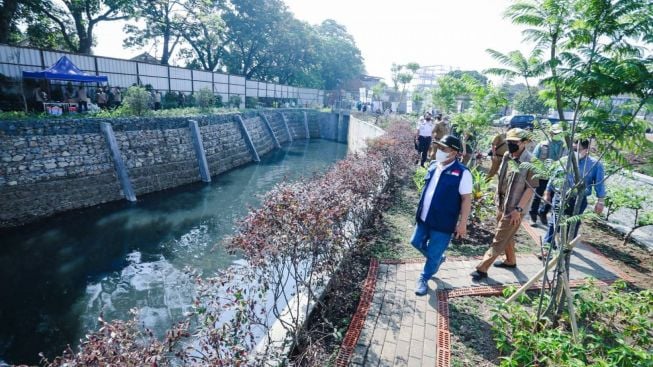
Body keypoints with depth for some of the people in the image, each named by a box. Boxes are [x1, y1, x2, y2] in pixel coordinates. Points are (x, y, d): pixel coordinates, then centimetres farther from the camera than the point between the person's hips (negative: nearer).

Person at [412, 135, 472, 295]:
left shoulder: (462, 172, -17)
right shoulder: (433, 165, 2)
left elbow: (466, 199, -14)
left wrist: (462, 223, -14)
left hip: (443, 222, -6)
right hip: (424, 217, 7)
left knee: (434, 254, 7)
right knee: (416, 242, 20)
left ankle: (424, 279, 32)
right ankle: (437, 258, 47)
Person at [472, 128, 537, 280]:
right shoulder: (507, 156, 2)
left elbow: (530, 188, -18)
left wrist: (518, 209, -20)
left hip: (514, 208, -7)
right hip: (501, 204, 7)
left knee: (499, 239, -1)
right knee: (506, 236, 23)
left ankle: (482, 269, 4)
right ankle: (511, 261, 42)